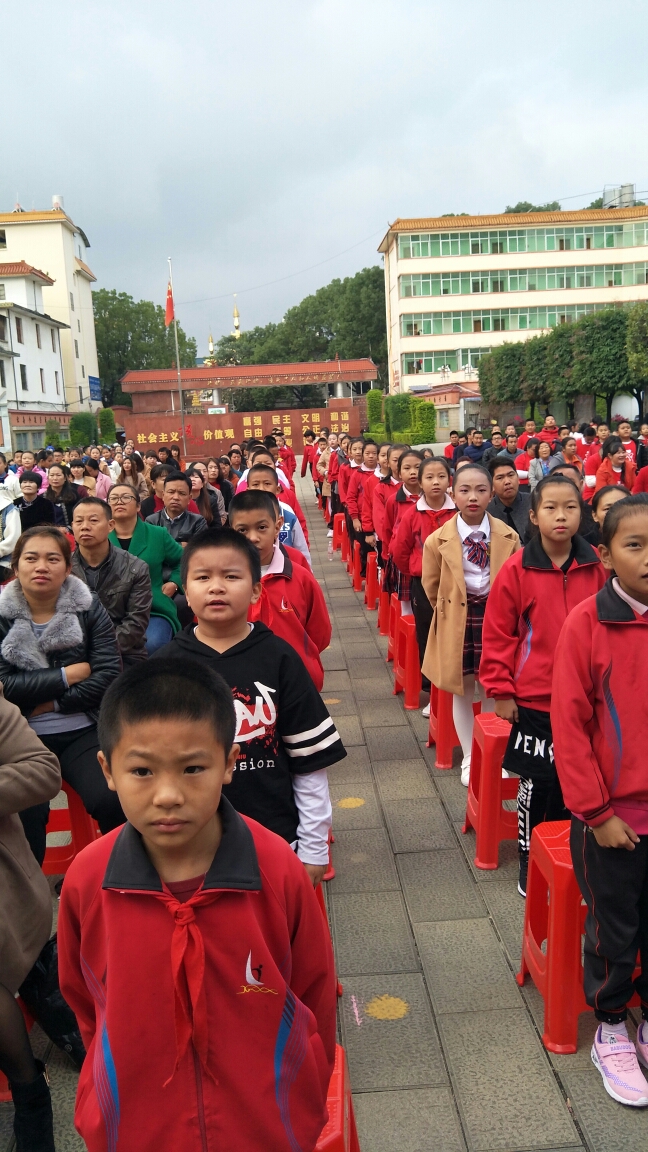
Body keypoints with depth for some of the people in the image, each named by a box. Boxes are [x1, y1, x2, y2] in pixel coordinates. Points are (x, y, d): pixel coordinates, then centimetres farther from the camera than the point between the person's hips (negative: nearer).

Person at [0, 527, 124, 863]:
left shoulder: (88, 608, 1)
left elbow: (108, 674, -7)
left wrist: (52, 703, -12)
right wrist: (69, 674, -12)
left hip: (84, 732, 0)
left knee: (111, 801, -23)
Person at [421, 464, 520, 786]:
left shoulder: (508, 537, -8)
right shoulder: (438, 539, -9)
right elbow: (431, 584, 5)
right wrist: (449, 611, 10)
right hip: (457, 621, 0)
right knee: (462, 691, 10)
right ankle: (469, 758, 26)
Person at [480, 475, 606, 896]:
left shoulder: (595, 567, -1)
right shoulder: (517, 569, -10)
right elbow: (498, 635, -6)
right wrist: (500, 691, -6)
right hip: (534, 699, -2)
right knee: (537, 785, 7)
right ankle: (529, 865, 27)